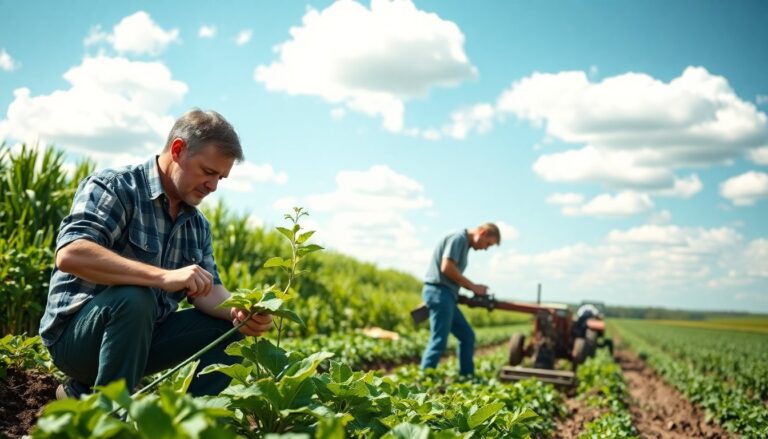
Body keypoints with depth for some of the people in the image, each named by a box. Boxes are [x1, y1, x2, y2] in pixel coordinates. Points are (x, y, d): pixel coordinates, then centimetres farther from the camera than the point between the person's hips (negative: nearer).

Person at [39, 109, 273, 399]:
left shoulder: (198, 225, 7)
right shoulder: (113, 187, -15)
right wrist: (164, 277, -41)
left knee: (227, 326, -4)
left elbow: (208, 290, 3)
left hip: (143, 334, 7)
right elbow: (69, 254, -32)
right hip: (75, 331, -7)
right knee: (135, 299, -35)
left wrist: (237, 311, -21)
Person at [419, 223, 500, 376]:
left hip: (446, 295, 10)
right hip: (439, 292, -10)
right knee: (439, 340, -11)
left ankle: (467, 378, 20)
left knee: (467, 335, 14)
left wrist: (472, 289, 5)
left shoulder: (465, 244, 21)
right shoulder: (458, 238, -9)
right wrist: (472, 286, -11)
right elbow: (447, 268, -19)